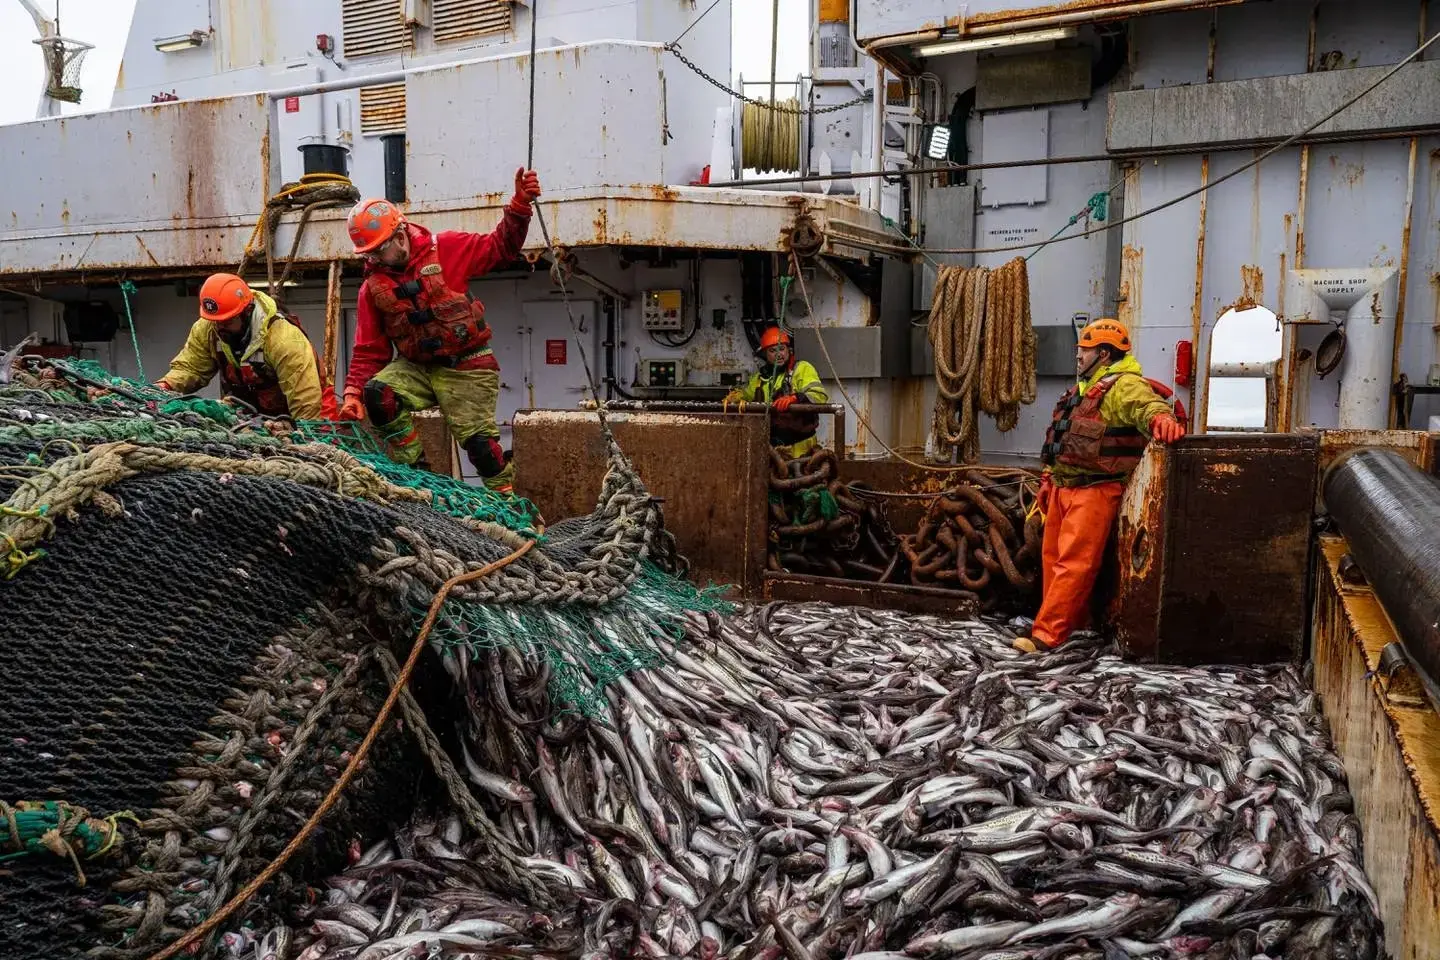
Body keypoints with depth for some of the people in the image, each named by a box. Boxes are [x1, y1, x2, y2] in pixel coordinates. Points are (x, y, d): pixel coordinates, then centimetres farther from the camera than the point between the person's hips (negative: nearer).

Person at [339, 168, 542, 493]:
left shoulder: (445, 248, -7)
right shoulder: (373, 288, 2)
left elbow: (500, 247, -1)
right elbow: (368, 350, 4)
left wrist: (520, 205, -14)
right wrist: (353, 393, -8)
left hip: (467, 367, -4)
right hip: (415, 367, 4)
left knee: (476, 436, -10)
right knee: (376, 393, -21)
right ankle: (415, 469, -8)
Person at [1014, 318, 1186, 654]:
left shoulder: (1124, 386, -11)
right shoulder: (1083, 389, 20)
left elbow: (1145, 405, -33)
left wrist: (1160, 417, -56)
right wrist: (1049, 479, 25)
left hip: (1094, 492, -10)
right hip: (1063, 488, 10)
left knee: (1073, 564, -11)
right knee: (1052, 557, 15)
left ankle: (1046, 636, -13)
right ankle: (1070, 622, 27)